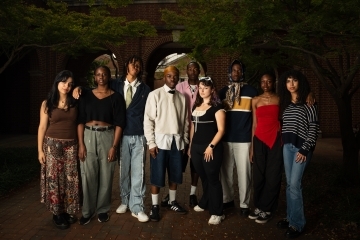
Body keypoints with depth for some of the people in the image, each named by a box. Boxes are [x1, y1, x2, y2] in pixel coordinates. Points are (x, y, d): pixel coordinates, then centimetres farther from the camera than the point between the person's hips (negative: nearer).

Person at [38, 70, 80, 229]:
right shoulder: (47, 104, -1)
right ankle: (57, 214, 17)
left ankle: (68, 212, 21)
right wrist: (40, 150, -5)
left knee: (70, 179, 6)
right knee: (54, 179, 4)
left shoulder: (75, 103, 6)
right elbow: (42, 127, -1)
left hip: (71, 146, 2)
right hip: (52, 145, -2)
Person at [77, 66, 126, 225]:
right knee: (88, 176, 4)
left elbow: (119, 123, -4)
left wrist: (114, 146, -10)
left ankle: (102, 209, 22)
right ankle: (87, 211, 18)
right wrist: (81, 144, -5)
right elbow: (80, 121, 3)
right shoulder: (86, 96, 5)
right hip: (89, 137, 1)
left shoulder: (116, 97, 0)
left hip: (107, 137, -1)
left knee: (106, 176, 6)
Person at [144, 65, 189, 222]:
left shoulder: (182, 97, 8)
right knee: (157, 175, 3)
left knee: (175, 174, 13)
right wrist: (151, 143, -11)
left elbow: (185, 121, 11)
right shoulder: (155, 94, -5)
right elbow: (148, 119, -7)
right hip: (161, 140, -4)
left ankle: (172, 202, 30)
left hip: (177, 141, 4)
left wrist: (185, 140, 8)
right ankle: (154, 206, 16)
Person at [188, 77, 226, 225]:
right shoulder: (196, 106, 13)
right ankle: (205, 203, 34)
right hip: (196, 147, 6)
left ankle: (217, 212, 8)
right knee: (203, 177, 17)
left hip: (211, 148, -6)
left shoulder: (217, 107, -7)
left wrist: (211, 146, -18)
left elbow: (221, 129, -12)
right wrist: (190, 145, 16)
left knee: (213, 178, -1)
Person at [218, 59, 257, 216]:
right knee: (225, 171, 10)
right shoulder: (223, 91, 11)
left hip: (244, 139, -3)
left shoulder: (251, 91, 2)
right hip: (225, 138, 3)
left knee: (243, 173, 2)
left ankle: (244, 204, 14)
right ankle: (227, 199, 26)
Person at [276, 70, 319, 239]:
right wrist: (284, 143, 9)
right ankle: (290, 217, 20)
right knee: (289, 184, 9)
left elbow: (313, 128, -10)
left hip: (301, 147, -6)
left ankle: (297, 224, 3)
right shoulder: (285, 103, 12)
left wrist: (305, 149, -15)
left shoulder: (308, 103, -6)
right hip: (287, 146, 6)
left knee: (295, 184, -9)